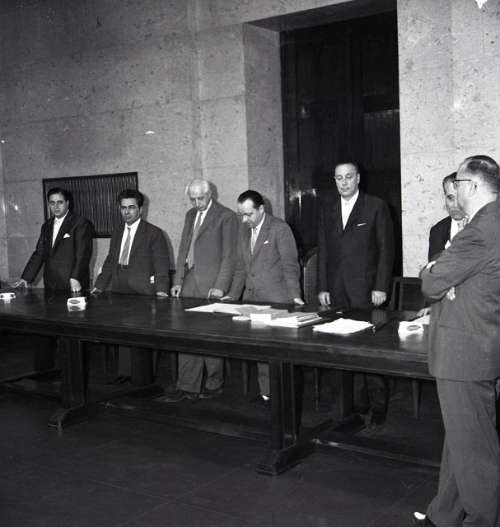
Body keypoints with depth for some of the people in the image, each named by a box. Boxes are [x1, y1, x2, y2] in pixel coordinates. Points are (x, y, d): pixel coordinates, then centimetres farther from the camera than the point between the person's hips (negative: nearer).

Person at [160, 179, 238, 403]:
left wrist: (220, 286, -14)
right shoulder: (190, 215, 17)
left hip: (211, 284, -6)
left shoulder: (226, 216, -5)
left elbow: (229, 256, -9)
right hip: (190, 281, 6)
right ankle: (187, 387, 10)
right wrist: (178, 281, 10)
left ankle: (214, 385, 14)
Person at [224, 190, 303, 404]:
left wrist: (294, 295, -15)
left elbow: (290, 265, -8)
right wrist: (232, 295, 14)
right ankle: (266, 393, 17)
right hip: (251, 298, 6)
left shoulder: (280, 228, -7)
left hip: (275, 299, -6)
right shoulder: (244, 230, 13)